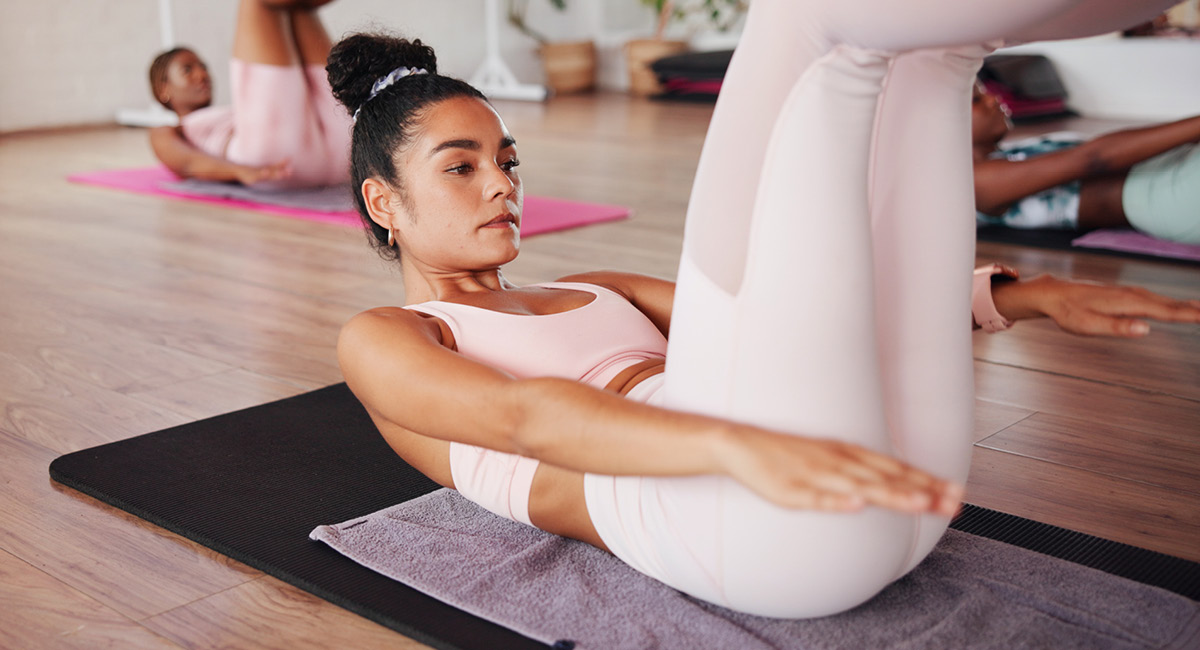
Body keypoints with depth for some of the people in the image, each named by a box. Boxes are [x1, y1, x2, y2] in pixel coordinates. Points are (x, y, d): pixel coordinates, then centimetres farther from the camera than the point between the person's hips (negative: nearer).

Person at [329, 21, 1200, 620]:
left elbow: (789, 326, 24)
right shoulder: (383, 340, 15)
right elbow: (523, 418, -9)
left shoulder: (593, 293, 34)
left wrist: (1024, 295, 12)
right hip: (727, 515, -7)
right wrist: (739, 446, -30)